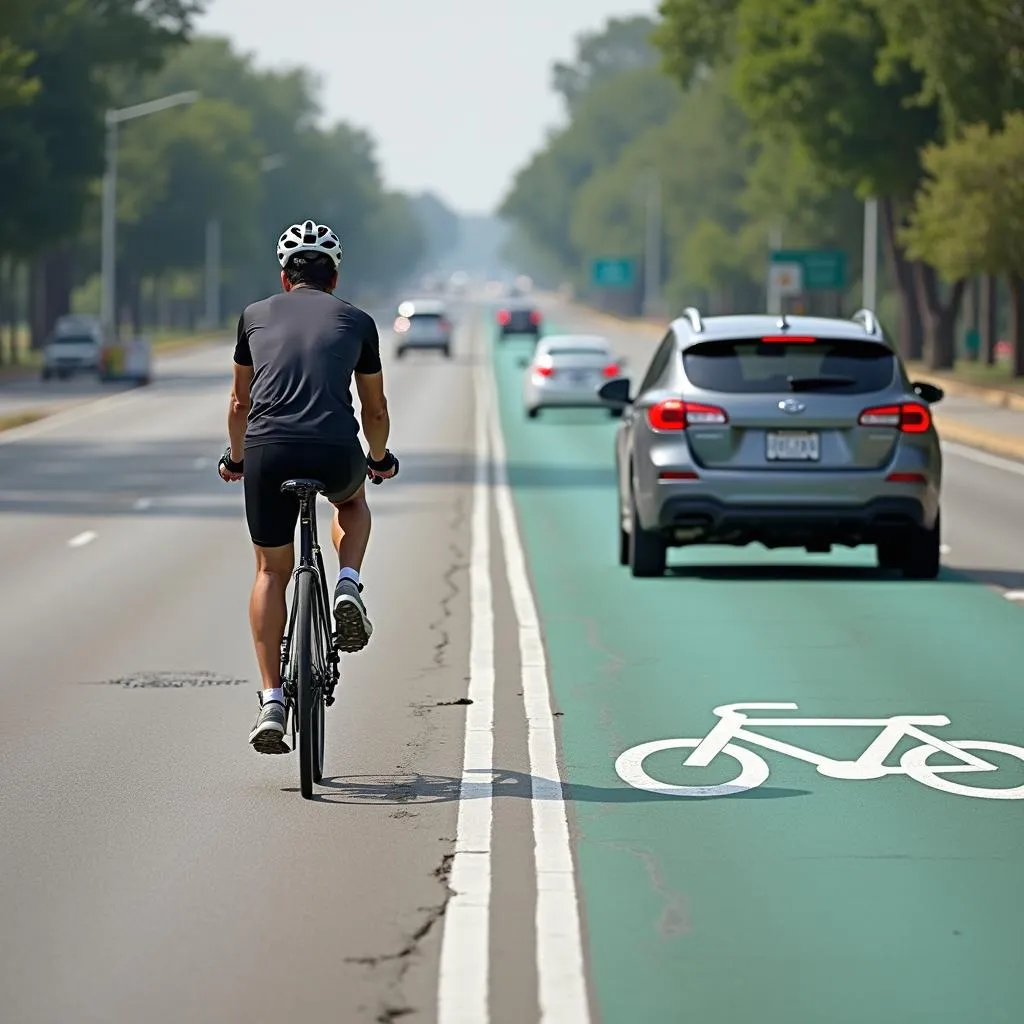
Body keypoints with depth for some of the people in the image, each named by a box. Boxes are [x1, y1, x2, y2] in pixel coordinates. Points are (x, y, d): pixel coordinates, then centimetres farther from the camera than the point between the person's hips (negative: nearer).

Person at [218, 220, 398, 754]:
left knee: (271, 571, 17)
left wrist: (235, 458, 47)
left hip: (268, 452, 0)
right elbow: (376, 410, 28)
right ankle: (349, 587, 11)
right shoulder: (357, 320, 18)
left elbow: (239, 403, 30)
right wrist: (379, 459, 47)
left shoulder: (255, 315, 20)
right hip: (335, 453, 0)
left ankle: (271, 701, 8)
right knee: (352, 499, 36)